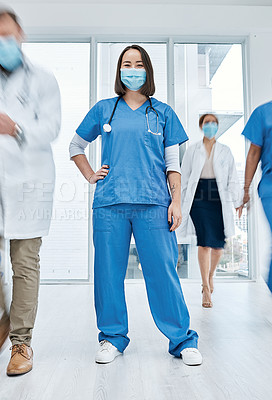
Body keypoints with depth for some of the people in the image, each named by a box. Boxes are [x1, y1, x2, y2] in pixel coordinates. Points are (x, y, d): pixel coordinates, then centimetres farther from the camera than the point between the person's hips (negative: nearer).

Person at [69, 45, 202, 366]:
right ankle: (113, 338, 20)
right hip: (109, 203, 2)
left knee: (162, 270, -3)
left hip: (153, 203, -1)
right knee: (109, 270, 4)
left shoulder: (162, 113, 13)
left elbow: (173, 164, 9)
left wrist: (176, 201, -1)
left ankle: (182, 340, 12)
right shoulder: (104, 109, 14)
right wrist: (90, 176, 10)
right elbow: (76, 146, 24)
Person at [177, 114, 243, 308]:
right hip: (198, 196, -1)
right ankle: (206, 288, 3)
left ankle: (210, 276, 30)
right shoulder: (192, 151, 9)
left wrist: (238, 201, 5)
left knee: (218, 244, 1)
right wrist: (180, 202, 4)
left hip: (219, 197, 2)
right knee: (204, 242, -7)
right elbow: (184, 177, 8)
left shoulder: (225, 151, 13)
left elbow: (233, 178, 11)